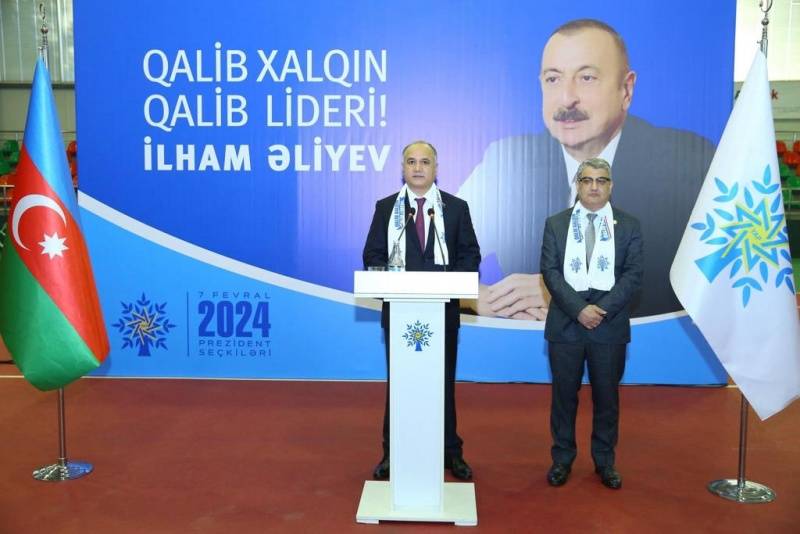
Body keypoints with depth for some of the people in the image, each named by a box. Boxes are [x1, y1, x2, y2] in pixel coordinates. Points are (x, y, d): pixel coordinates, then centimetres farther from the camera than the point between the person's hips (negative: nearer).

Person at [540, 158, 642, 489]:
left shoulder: (628, 226, 6)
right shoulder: (556, 224, 6)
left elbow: (633, 274, -1)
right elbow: (550, 272, -2)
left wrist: (603, 309, -14)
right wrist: (579, 309, -14)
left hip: (610, 325, 0)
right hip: (565, 324, 0)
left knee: (607, 395, 9)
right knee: (564, 394, 8)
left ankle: (605, 461, 24)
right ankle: (562, 459, 21)